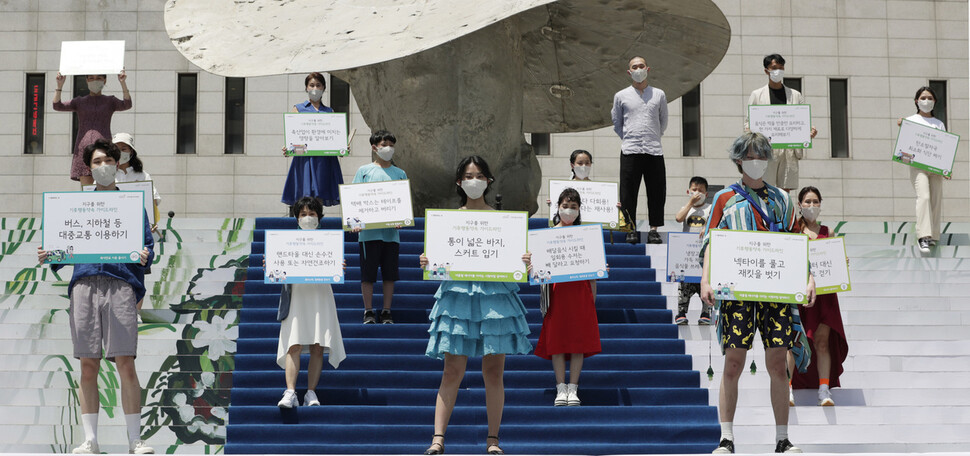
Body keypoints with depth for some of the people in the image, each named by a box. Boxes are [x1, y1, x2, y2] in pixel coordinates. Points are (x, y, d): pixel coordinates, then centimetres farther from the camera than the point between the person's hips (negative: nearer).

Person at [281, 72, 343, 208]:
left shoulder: (329, 112, 18)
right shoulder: (298, 109, 11)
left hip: (324, 160, 2)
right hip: (304, 159, -2)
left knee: (319, 198, -1)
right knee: (305, 197, -11)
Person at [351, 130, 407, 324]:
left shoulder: (400, 174, 11)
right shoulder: (364, 171, 5)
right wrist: (356, 222, -12)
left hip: (391, 231, 2)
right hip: (369, 232, -2)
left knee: (390, 273, 4)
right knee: (368, 272, 0)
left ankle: (387, 312, 12)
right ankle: (368, 312, 9)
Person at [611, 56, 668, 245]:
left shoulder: (659, 95, 12)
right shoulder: (621, 96, 10)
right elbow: (616, 123, 16)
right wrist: (628, 139, 9)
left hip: (654, 151, 1)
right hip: (630, 151, -1)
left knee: (656, 192, -1)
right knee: (628, 192, -3)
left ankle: (654, 229, 6)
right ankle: (632, 229, 3)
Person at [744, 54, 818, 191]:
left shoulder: (796, 95, 17)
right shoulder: (756, 95, 11)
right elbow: (748, 121, 8)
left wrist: (810, 131, -8)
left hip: (789, 150, 2)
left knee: (785, 190, 1)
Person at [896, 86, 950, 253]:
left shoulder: (939, 124, 17)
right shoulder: (910, 121, 9)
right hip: (917, 165, -4)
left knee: (936, 200, 0)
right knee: (923, 196, -21)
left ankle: (932, 236, 10)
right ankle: (923, 236, -29)